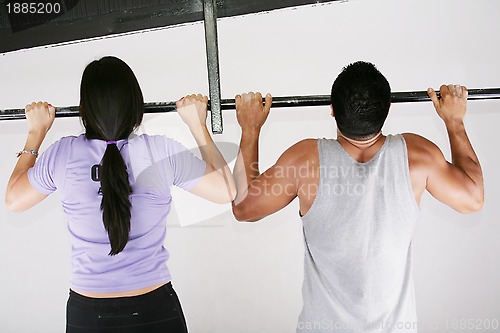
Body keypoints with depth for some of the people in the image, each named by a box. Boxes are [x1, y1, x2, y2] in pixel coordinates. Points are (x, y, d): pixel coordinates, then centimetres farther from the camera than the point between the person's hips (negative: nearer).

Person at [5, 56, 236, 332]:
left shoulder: (62, 155, -10)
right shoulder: (163, 152, -15)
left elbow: (13, 200, 9)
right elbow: (227, 191, -1)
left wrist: (36, 132, 15)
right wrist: (198, 125, 2)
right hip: (155, 309, -1)